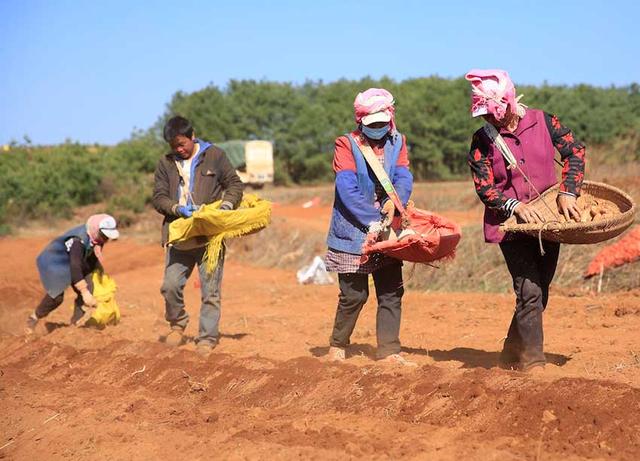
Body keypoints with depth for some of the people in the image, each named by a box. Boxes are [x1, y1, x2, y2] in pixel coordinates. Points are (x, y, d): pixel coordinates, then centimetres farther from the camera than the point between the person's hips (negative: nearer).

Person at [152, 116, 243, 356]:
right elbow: (158, 198, 6)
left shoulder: (214, 156, 3)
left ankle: (207, 339, 8)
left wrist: (227, 204, -12)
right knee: (170, 285, -5)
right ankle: (177, 324, 22)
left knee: (210, 291, 0)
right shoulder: (166, 163, 10)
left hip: (210, 236, -2)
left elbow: (235, 184, 7)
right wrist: (177, 209, -14)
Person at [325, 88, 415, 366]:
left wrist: (394, 200, -28)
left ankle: (388, 351, 9)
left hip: (387, 230, 4)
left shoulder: (397, 143, 7)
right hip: (353, 233, -4)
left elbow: (404, 178, -6)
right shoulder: (347, 145, -7)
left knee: (391, 292, 3)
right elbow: (347, 190, -17)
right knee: (353, 294, 0)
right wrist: (373, 222, -25)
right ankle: (337, 346, 19)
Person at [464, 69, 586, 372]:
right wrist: (515, 206, -23)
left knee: (539, 294, 10)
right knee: (529, 292, -14)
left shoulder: (542, 122, -1)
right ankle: (533, 363, -7)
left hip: (548, 221, 3)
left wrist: (567, 192, -19)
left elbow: (574, 151, -5)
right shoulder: (482, 140, -5)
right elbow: (484, 188, -8)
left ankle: (511, 356, 25)